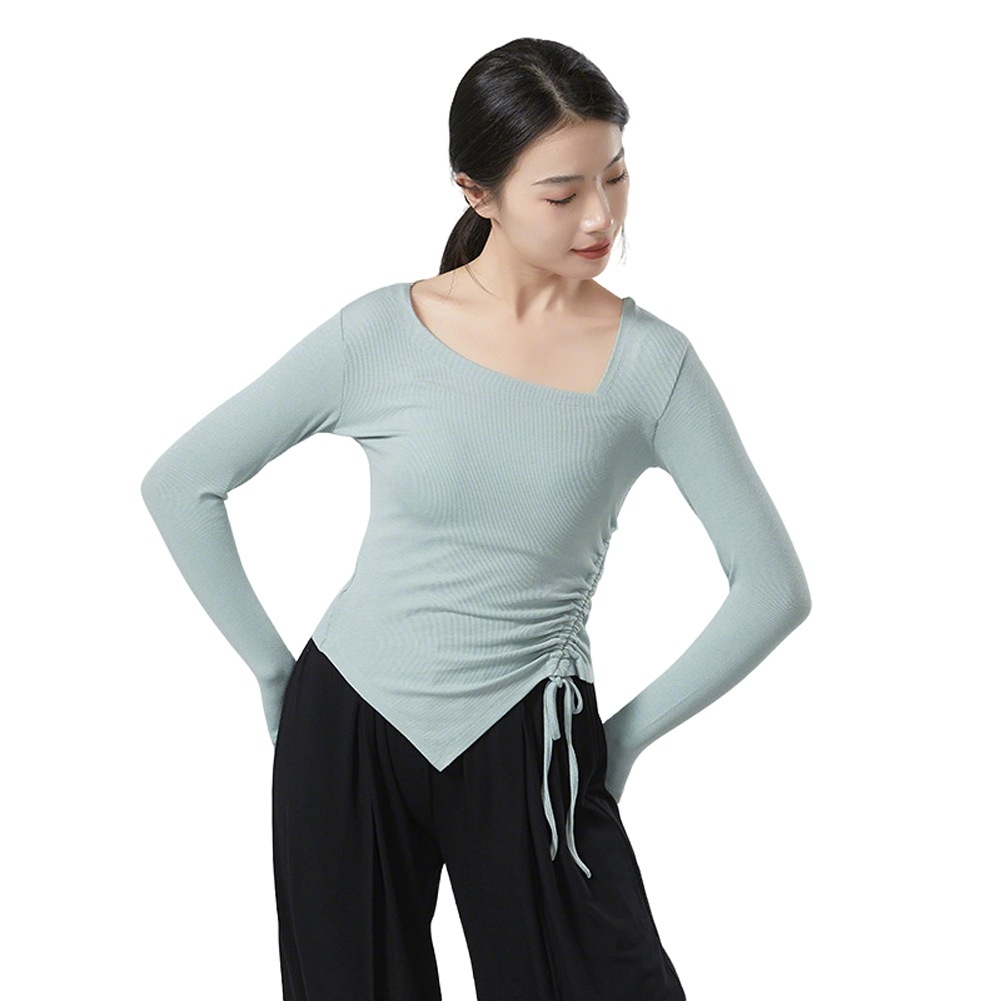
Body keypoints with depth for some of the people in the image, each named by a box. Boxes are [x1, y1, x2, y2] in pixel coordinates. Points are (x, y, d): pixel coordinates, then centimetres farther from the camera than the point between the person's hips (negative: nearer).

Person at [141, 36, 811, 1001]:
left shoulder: (651, 362, -9)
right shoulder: (378, 334, -9)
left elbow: (773, 585, -4)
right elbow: (179, 486, 0)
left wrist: (628, 734, 0)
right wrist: (272, 669, 2)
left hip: (528, 746, 0)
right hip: (346, 727, 1)